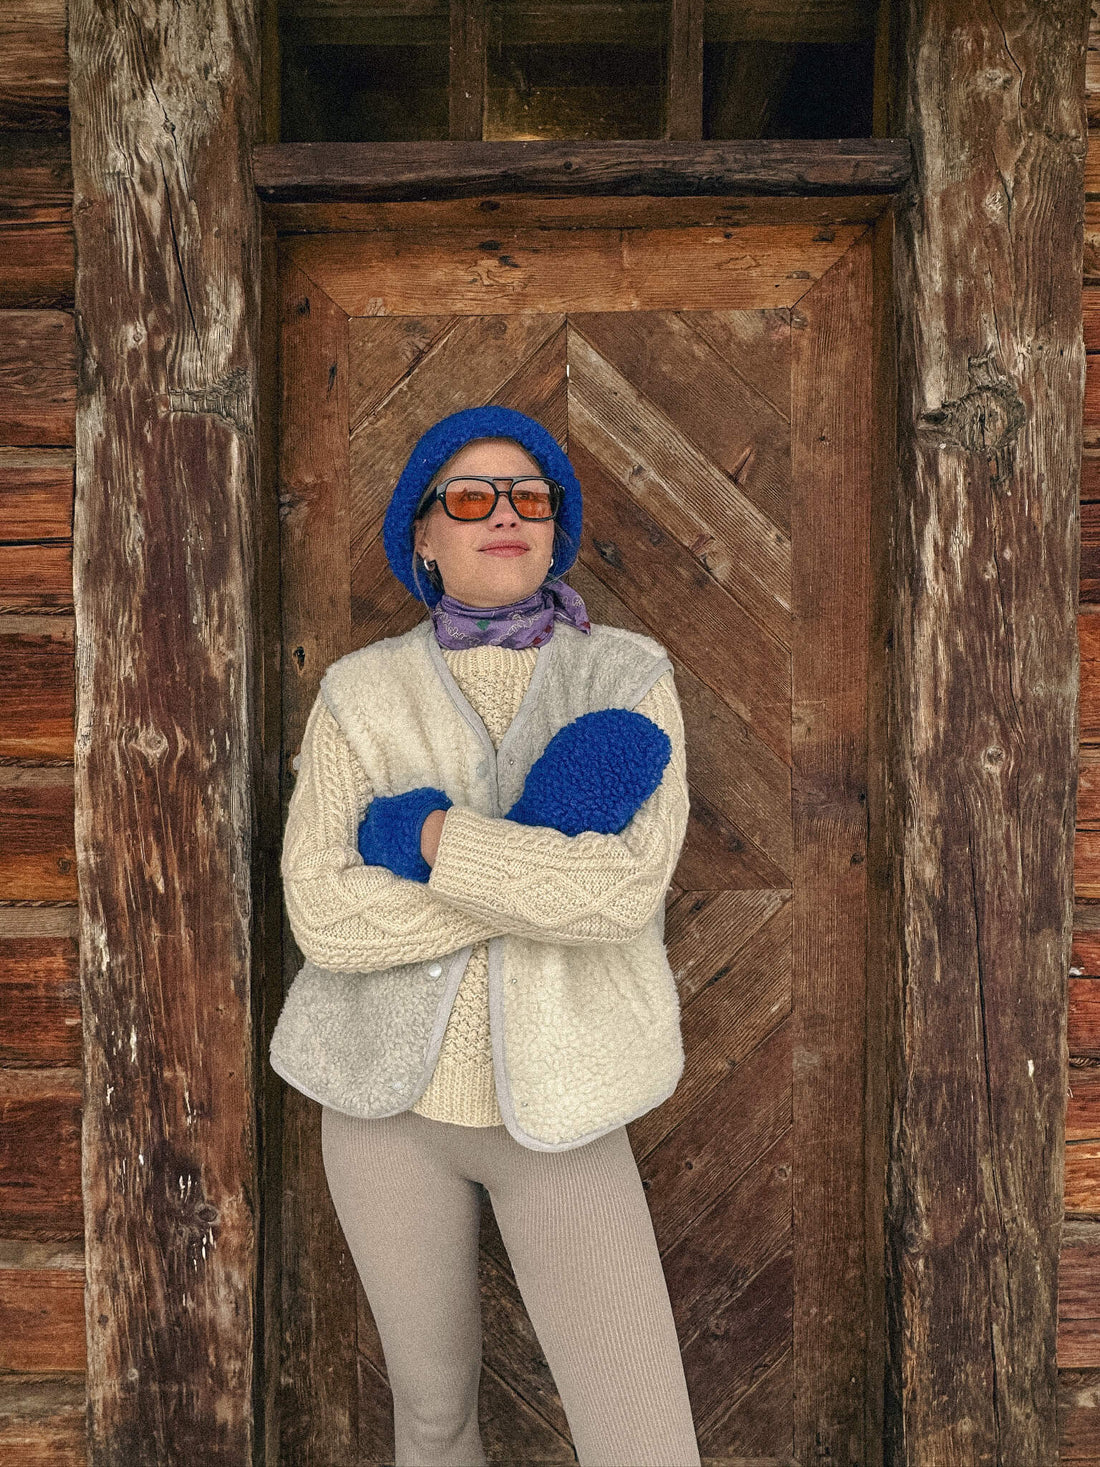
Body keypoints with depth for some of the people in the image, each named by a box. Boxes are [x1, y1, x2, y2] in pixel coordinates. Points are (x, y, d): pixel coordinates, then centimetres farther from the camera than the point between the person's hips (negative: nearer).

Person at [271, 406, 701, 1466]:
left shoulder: (630, 679, -7)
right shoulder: (360, 694, -5)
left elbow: (624, 890, -21)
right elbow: (323, 915, -16)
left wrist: (433, 839, -20)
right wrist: (536, 855, -21)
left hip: (555, 1103, -1)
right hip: (391, 1093, 2)